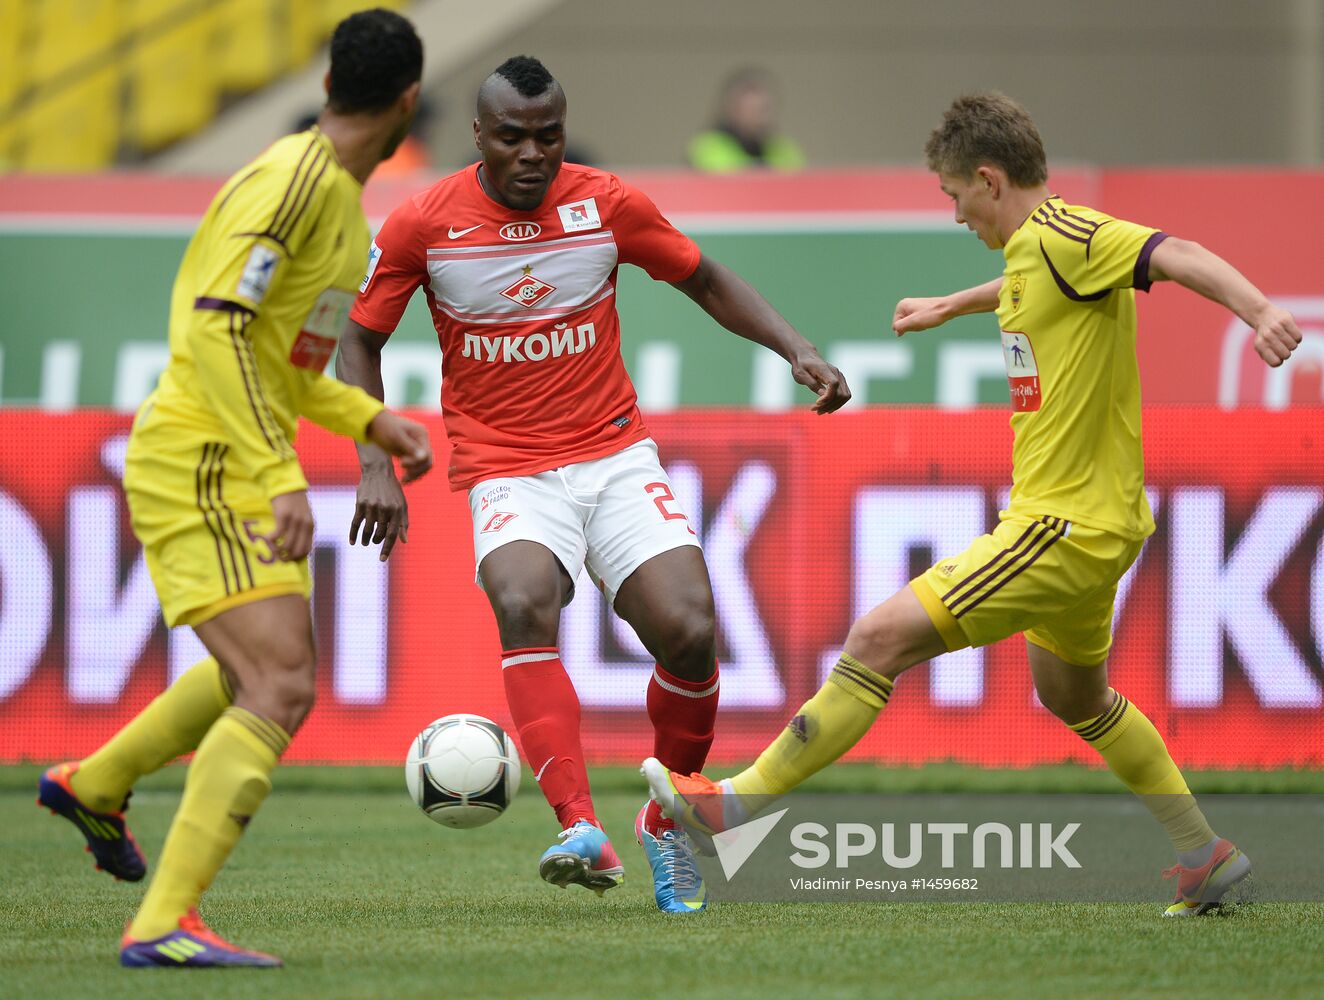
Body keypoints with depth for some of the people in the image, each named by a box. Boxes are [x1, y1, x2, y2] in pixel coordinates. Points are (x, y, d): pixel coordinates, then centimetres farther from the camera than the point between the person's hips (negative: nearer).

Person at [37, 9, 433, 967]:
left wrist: (369, 419, 16)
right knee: (281, 691, -21)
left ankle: (96, 784, 47)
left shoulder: (337, 194, 13)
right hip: (202, 466, -10)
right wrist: (282, 477, -32)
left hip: (236, 469, 10)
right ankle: (165, 923, -26)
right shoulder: (295, 179, -18)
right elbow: (214, 327, -27)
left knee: (259, 672, 29)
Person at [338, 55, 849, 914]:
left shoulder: (606, 205, -2)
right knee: (523, 605, -33)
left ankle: (670, 823, 11)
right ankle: (584, 833, -42)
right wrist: (376, 466, -6)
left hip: (616, 457, 2)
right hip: (507, 472, -2)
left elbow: (708, 282, 12)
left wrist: (797, 351, -2)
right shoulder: (423, 224, -5)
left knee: (688, 633, -16)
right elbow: (360, 338, 6)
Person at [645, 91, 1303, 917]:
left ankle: (743, 804, -8)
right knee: (1073, 696, 28)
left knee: (881, 639, -12)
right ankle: (1206, 856, 35)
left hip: (1065, 530, -11)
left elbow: (1175, 255, -31)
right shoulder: (1035, 250, 12)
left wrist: (1259, 310, -47)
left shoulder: (1062, 236, -17)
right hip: (1088, 523, 11)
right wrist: (949, 307, 54)